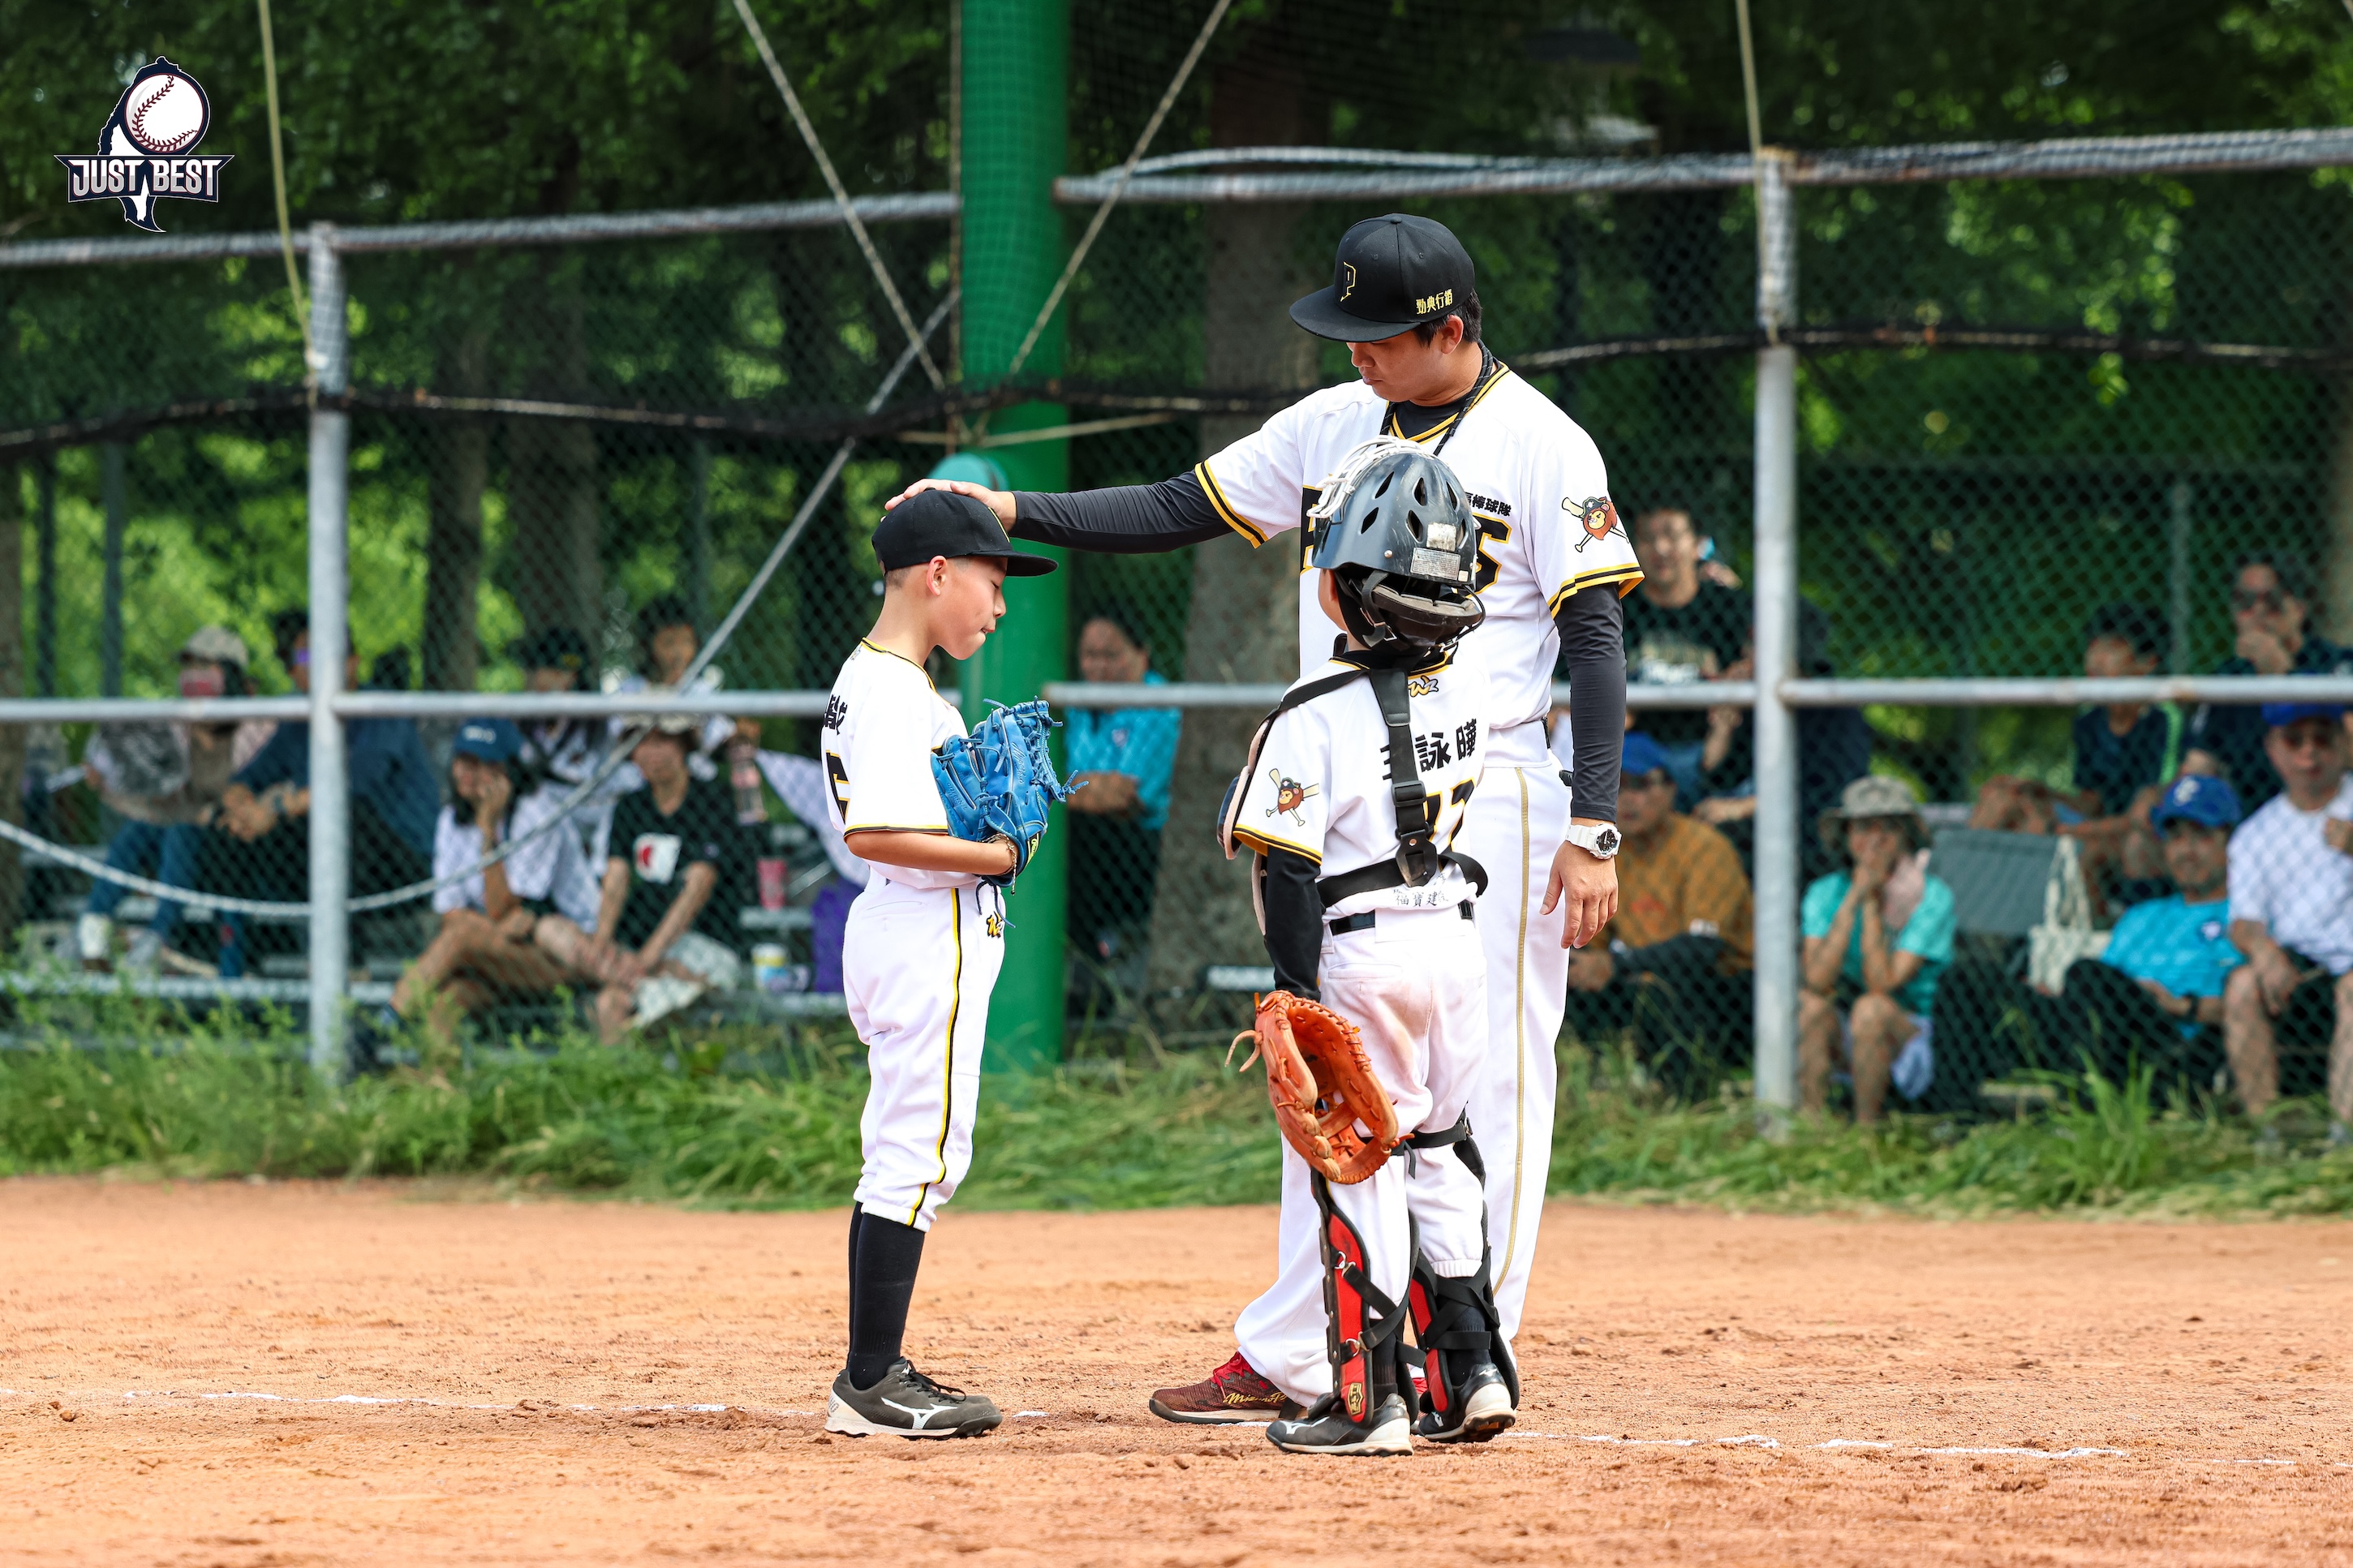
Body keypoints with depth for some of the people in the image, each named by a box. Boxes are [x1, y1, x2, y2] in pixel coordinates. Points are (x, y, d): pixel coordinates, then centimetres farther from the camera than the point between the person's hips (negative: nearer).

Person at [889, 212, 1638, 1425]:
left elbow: (1596, 637, -10)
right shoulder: (1329, 426, 10)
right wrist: (1011, 513, 2)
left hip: (1486, 801, -7)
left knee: (1487, 1078, -5)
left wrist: (1594, 830, -16)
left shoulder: (1542, 448, -8)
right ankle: (1296, 1358, 12)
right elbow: (1179, 511, 14)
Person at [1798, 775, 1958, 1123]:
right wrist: (1854, 897, -23)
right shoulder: (1826, 893, -4)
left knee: (1872, 1007, -34)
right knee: (1808, 1002, -28)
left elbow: (1883, 985, -22)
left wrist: (1872, 903, -22)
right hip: (1842, 1035, 3)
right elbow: (1818, 980, -22)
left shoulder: (1933, 897, -12)